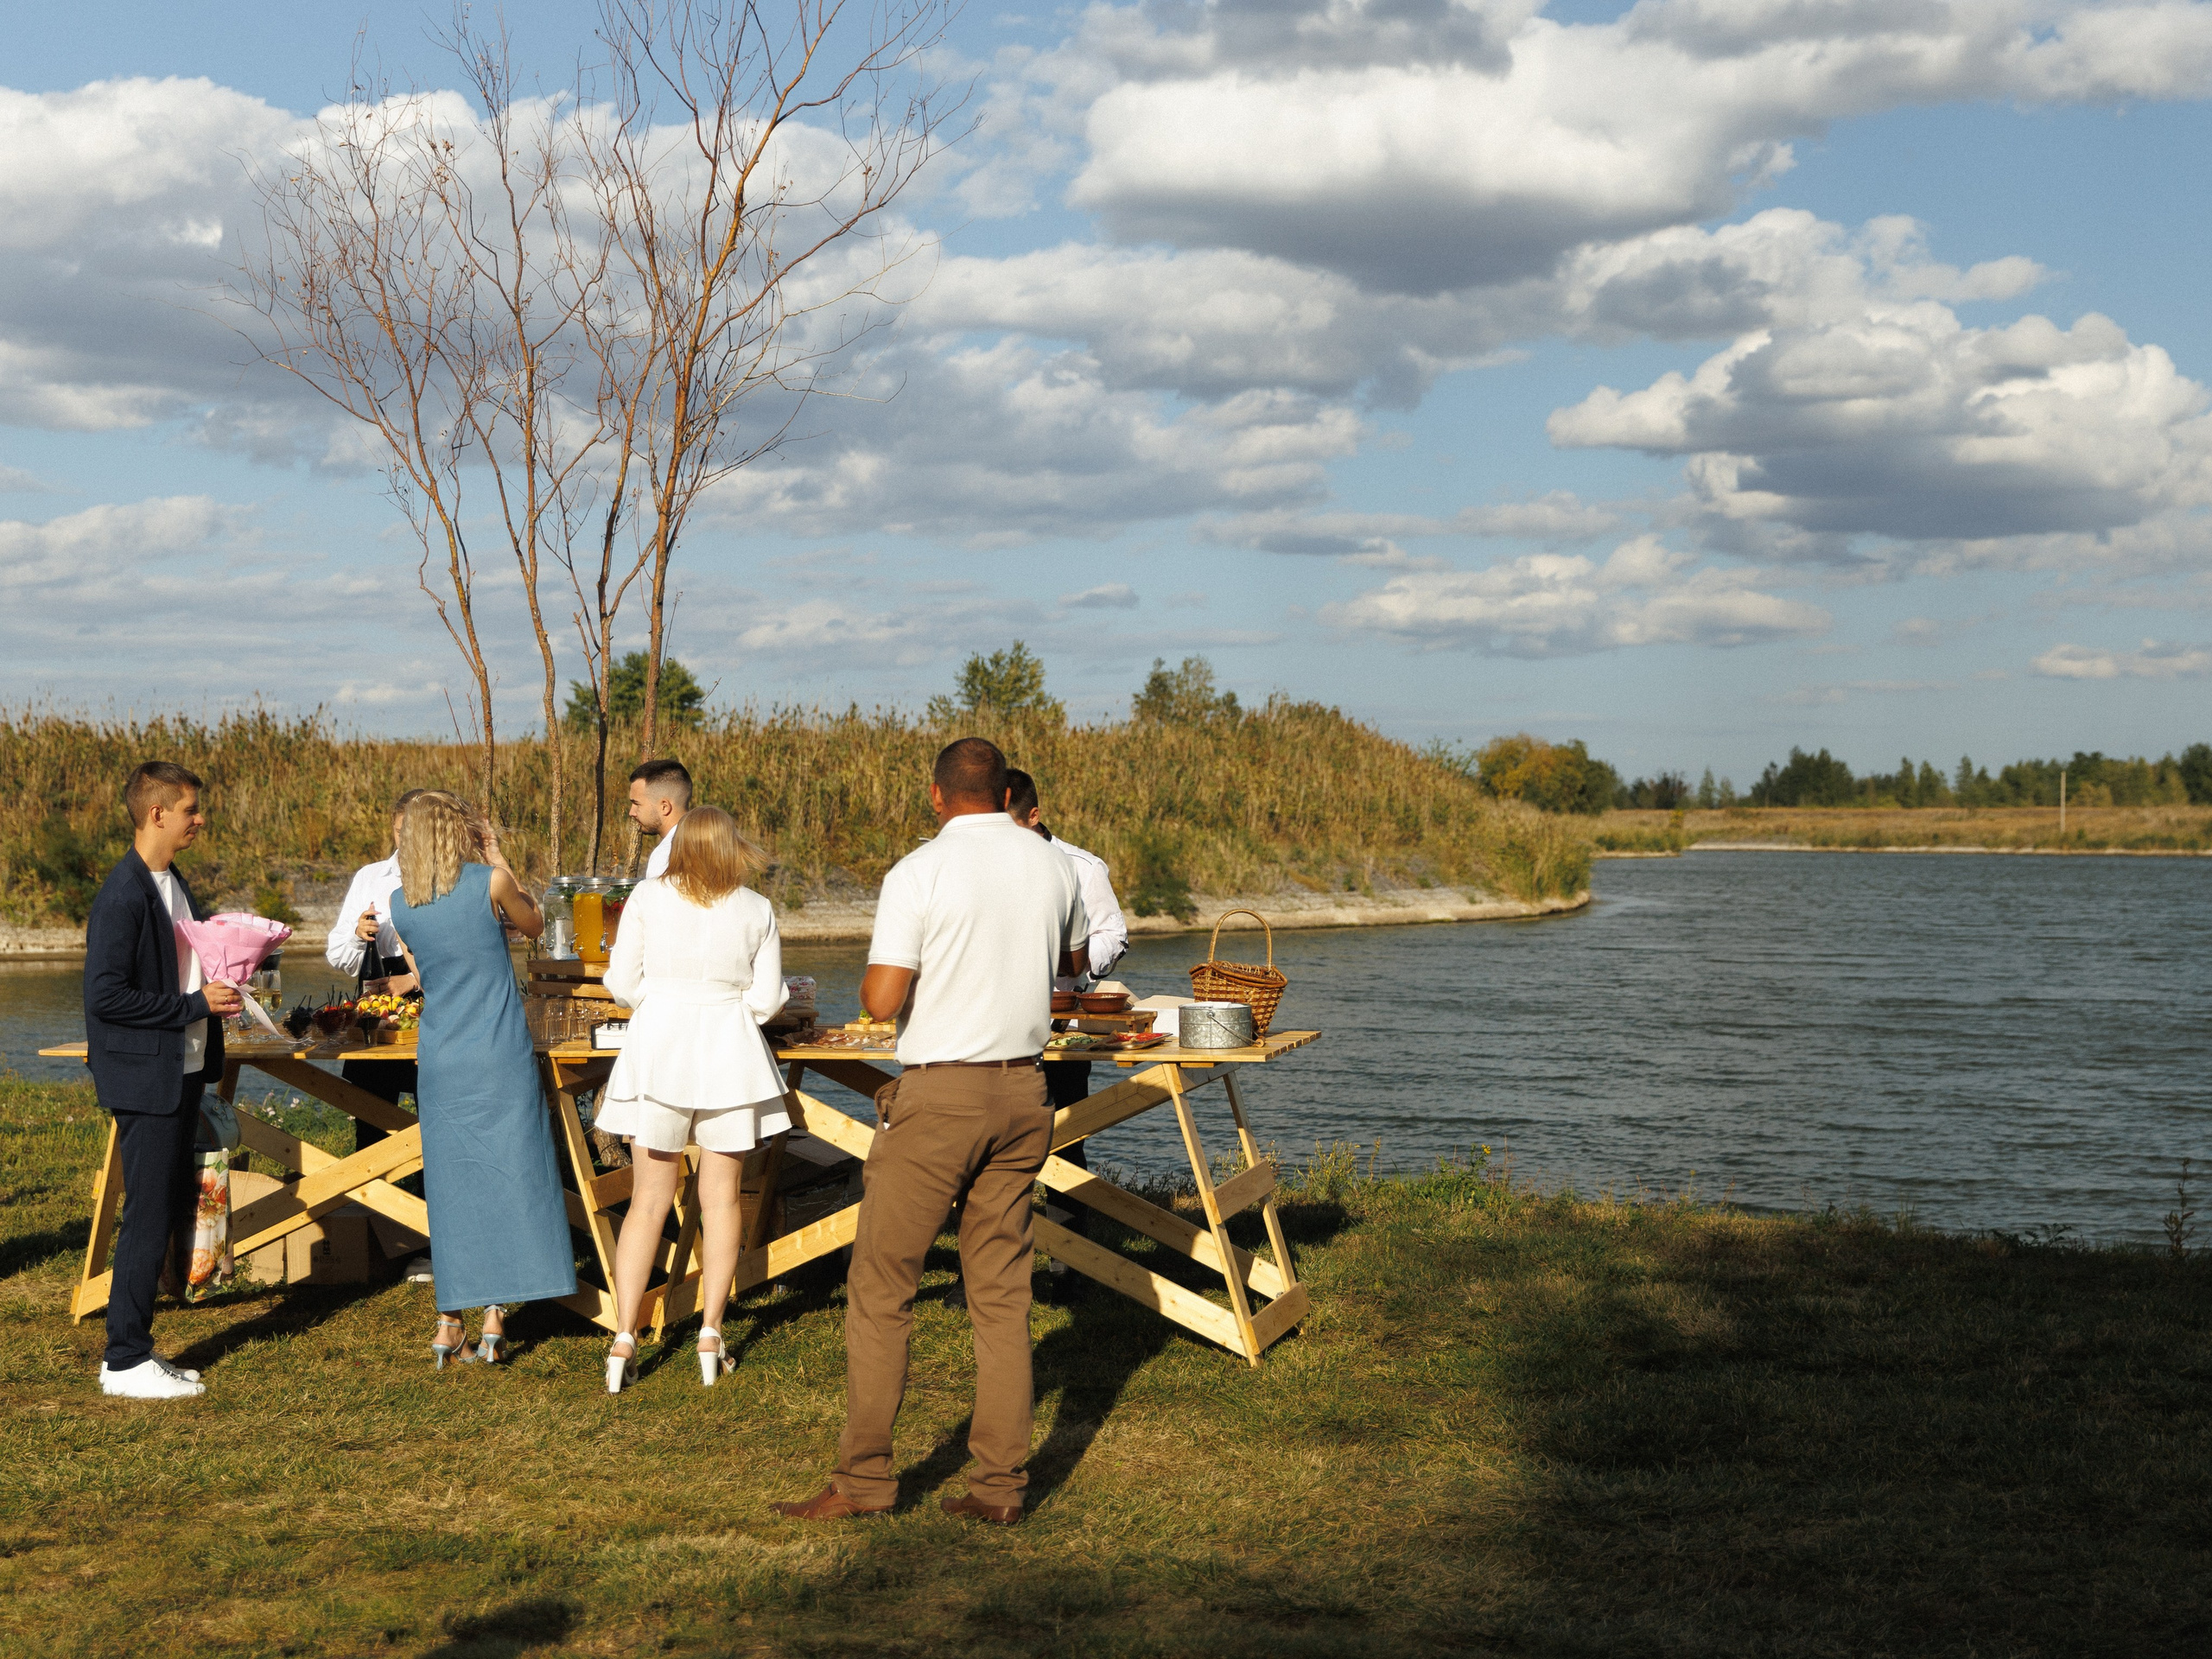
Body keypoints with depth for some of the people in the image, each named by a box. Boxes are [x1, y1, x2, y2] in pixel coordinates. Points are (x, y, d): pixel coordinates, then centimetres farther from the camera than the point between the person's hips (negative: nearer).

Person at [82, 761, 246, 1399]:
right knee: (148, 1218, -4)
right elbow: (105, 996, -22)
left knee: (172, 1209, 13)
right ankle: (126, 1363, 6)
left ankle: (131, 1346, 22)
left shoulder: (172, 885, 12)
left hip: (183, 1071, 10)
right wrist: (195, 1005, -19)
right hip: (144, 1077, -10)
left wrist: (221, 981, 5)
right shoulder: (123, 897, -18)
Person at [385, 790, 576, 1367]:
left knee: (451, 1185, 8)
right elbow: (534, 925, 12)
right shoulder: (489, 881, -6)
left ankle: (449, 1324, 8)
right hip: (501, 1058, -3)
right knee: (507, 1177, 2)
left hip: (439, 1059, 3)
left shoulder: (400, 903, 5)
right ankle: (494, 1320, -1)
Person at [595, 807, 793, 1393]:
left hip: (657, 1051, 0)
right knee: (720, 1200, 9)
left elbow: (621, 982, -2)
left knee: (648, 1201, 6)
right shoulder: (757, 911, -1)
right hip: (729, 1057, 0)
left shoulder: (648, 897, -2)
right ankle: (711, 1335, 8)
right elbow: (766, 1000, -1)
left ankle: (624, 1340, 1)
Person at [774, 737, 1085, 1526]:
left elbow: (881, 999, -16)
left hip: (940, 1094, -5)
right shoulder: (1054, 866, 5)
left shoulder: (920, 872, -12)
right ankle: (1000, 1484, 9)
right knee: (1002, 1291, 9)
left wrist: (874, 976, 6)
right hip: (1023, 1090, 6)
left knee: (881, 1286, 4)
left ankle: (864, 1479, 6)